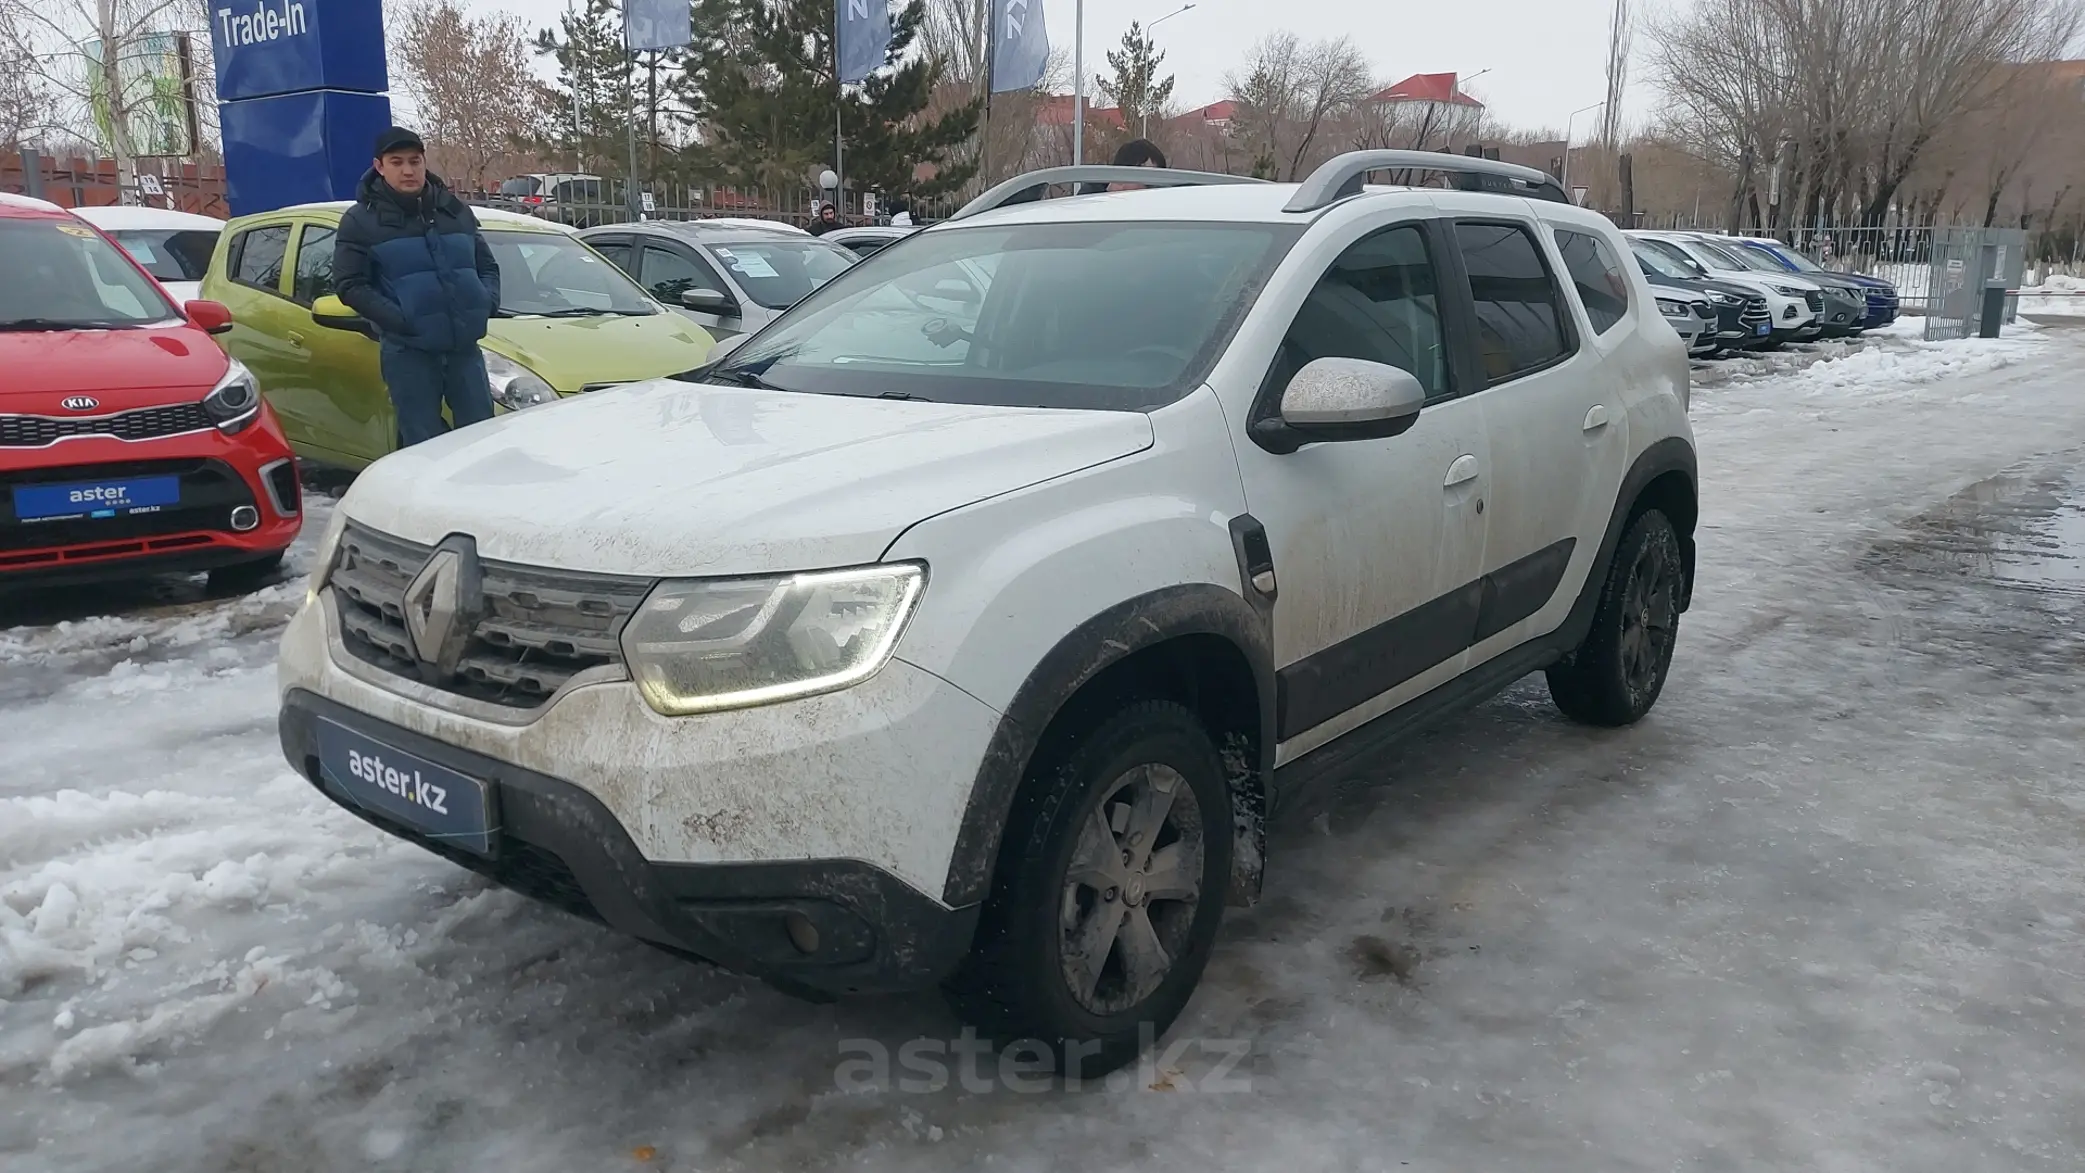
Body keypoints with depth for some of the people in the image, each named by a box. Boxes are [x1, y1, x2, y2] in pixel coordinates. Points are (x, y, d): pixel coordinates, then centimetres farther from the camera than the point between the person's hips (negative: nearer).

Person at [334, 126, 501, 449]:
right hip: (408, 351, -3)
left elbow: (487, 266, 18)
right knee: (423, 444, 0)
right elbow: (349, 285, -6)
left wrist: (488, 302, -3)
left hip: (464, 346, 4)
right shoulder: (361, 220, -1)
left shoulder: (454, 210, 12)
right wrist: (400, 321, -18)